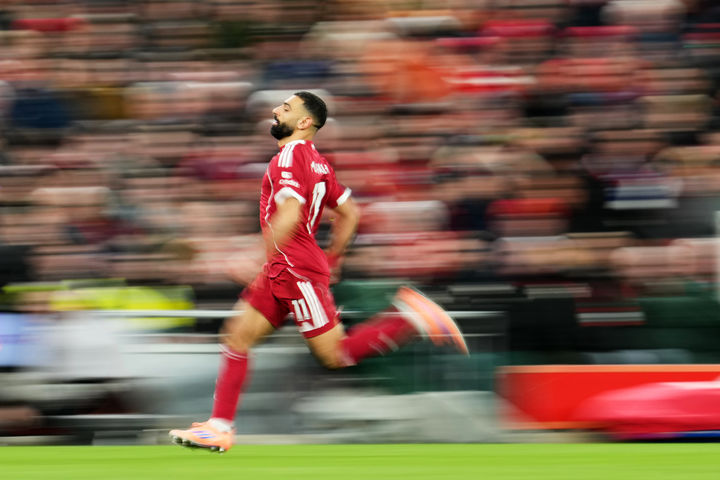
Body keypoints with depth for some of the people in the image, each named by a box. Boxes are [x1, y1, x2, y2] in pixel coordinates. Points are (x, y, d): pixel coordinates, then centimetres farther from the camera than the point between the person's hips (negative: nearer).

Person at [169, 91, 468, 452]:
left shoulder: (291, 155, -13)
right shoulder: (317, 162, 15)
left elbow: (289, 216, -25)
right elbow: (349, 213, 20)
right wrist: (331, 257, 25)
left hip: (296, 271, -10)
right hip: (281, 273, 10)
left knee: (335, 355, -7)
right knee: (237, 337, 5)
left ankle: (413, 318, -4)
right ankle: (219, 426, 4)